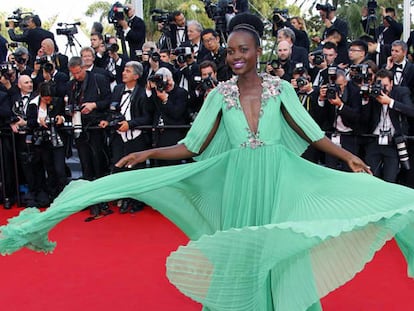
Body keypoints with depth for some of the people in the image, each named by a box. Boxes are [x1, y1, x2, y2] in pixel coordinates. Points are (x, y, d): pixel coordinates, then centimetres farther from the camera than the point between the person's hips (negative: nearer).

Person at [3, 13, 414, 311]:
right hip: (237, 185, 0)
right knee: (239, 252, 8)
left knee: (277, 250, 7)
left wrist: (349, 157, -2)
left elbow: (311, 133, 4)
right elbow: (192, 147, -2)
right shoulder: (220, 95, -1)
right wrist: (147, 153, -10)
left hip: (277, 184, 0)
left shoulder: (280, 88, -1)